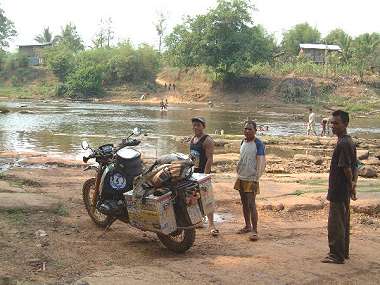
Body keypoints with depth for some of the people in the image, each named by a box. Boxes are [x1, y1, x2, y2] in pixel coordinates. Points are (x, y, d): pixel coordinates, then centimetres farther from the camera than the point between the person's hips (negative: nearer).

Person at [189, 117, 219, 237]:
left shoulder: (207, 140, -11)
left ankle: (211, 224, -9)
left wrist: (205, 175, -23)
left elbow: (210, 160, -17)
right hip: (193, 173, 8)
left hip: (203, 173, -8)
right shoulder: (192, 140, 14)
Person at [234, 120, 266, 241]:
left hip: (251, 180, -7)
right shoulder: (243, 142, 10)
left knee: (251, 205, -9)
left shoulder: (258, 144, -13)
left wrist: (256, 179, -28)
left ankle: (254, 231, -5)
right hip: (241, 178, 7)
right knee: (244, 204, 14)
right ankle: (247, 226, 26)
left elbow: (261, 163, -19)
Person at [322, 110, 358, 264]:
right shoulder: (350, 142, 12)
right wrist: (354, 184, 8)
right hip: (344, 191, 10)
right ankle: (343, 252, 27)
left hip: (338, 191, -10)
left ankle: (337, 255, 5)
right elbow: (355, 166, 15)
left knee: (335, 224, -2)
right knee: (343, 222, 17)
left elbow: (347, 168, -21)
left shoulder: (342, 144, -20)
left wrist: (350, 186, -8)